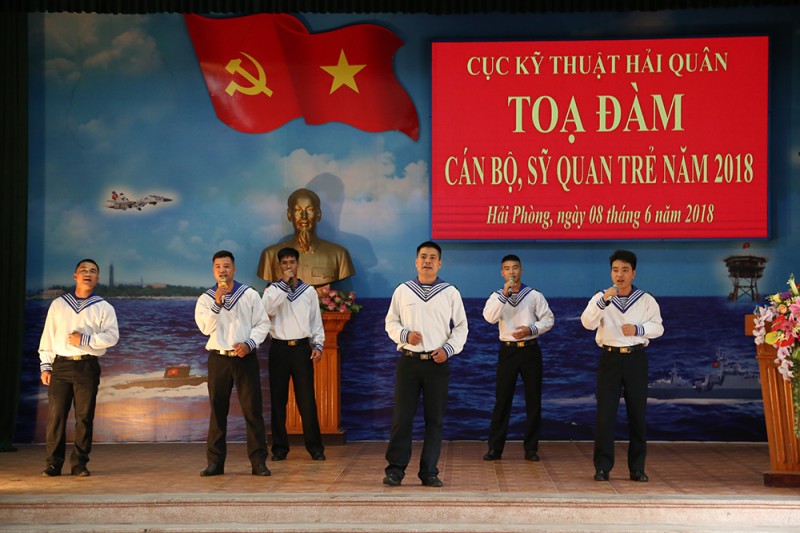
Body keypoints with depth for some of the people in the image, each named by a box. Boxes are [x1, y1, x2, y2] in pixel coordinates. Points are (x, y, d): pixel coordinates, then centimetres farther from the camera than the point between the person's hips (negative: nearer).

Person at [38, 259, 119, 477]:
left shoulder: (104, 308, 9)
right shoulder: (58, 304, 13)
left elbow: (112, 336, -3)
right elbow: (48, 336, 10)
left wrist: (84, 340, -13)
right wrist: (45, 366, 2)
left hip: (87, 367, -1)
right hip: (61, 365, 1)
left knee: (84, 417, 0)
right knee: (55, 415, -4)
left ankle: (79, 463, 7)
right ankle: (54, 463, 3)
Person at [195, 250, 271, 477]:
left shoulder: (250, 295, 3)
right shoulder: (206, 298, 5)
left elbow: (262, 323, 3)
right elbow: (206, 327, -7)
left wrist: (249, 343, -12)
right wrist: (217, 303, -16)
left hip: (245, 357, -1)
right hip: (218, 358, 1)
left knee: (252, 409, -4)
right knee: (217, 411, 5)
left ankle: (258, 461, -1)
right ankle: (215, 462, 11)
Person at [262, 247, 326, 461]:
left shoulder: (309, 291, 8)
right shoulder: (273, 290, 5)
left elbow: (316, 321, 10)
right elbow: (267, 309, -17)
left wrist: (318, 345, 0)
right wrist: (285, 284, -15)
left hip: (302, 347, 0)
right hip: (279, 348, 0)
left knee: (307, 399, 0)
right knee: (278, 399, 3)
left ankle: (315, 446, 6)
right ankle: (280, 447, 11)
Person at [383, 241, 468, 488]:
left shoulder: (450, 293, 5)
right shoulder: (403, 291, 7)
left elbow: (461, 327, 7)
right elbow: (391, 322, 10)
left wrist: (448, 348, -8)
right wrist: (405, 335, -9)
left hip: (438, 363, 0)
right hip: (408, 361, 0)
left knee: (435, 419, 3)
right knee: (402, 416, -2)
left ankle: (429, 472, 10)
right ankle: (395, 469, 5)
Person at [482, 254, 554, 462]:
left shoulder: (534, 295, 2)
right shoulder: (497, 296, 2)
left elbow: (548, 319, 2)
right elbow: (489, 317, -16)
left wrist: (531, 329, -14)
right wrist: (505, 294, -22)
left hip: (530, 349, 0)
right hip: (508, 350, 0)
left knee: (533, 399, 4)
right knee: (502, 399, 0)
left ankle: (531, 447, 13)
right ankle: (495, 447, 5)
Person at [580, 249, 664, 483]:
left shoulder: (646, 300, 2)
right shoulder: (601, 297, -1)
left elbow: (658, 327, 5)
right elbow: (587, 322, -16)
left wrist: (638, 329, -14)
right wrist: (603, 300, -30)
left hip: (636, 359, 1)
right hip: (610, 358, -1)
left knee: (637, 413, 5)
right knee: (605, 413, -3)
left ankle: (637, 468, 14)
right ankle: (602, 467, 4)